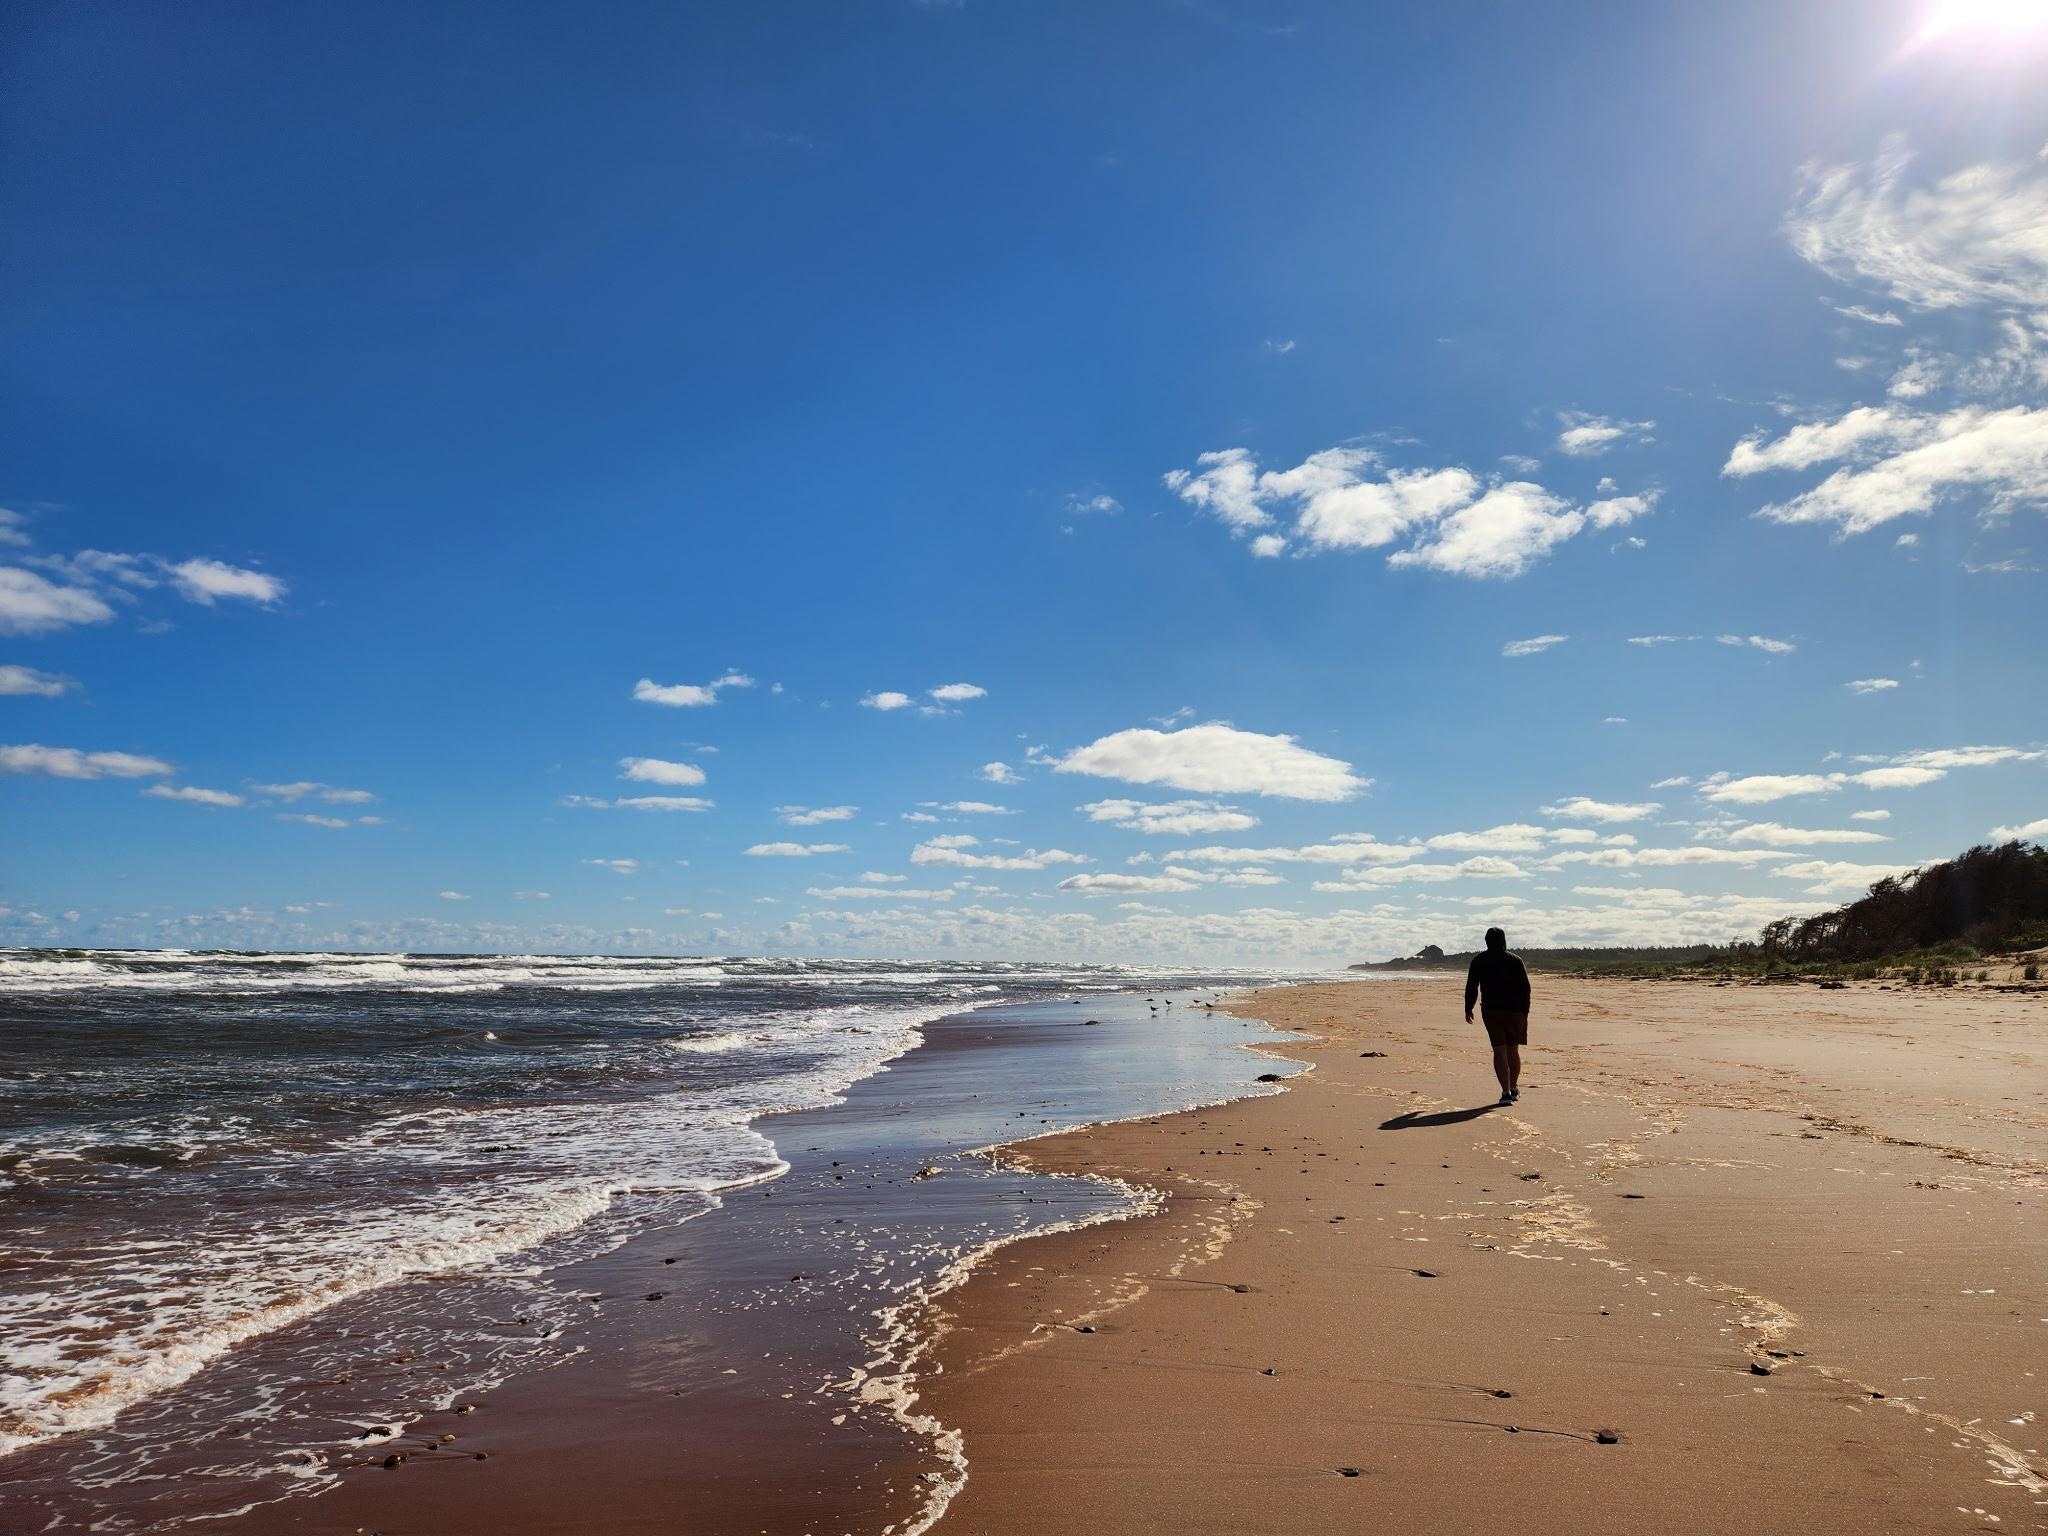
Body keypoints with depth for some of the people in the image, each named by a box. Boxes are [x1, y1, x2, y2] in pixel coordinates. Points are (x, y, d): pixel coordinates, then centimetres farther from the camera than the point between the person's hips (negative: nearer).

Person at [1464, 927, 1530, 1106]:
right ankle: (1514, 1089, 25)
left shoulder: (1478, 960, 2)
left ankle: (1506, 1092, -10)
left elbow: (1471, 987, 2)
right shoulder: (1515, 960, 1)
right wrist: (1525, 1012, 5)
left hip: (1490, 1011, 0)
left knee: (1499, 1050, -1)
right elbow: (1525, 987, -1)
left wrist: (1468, 1009, 12)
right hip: (1514, 1011, 1)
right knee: (1513, 1050, 14)